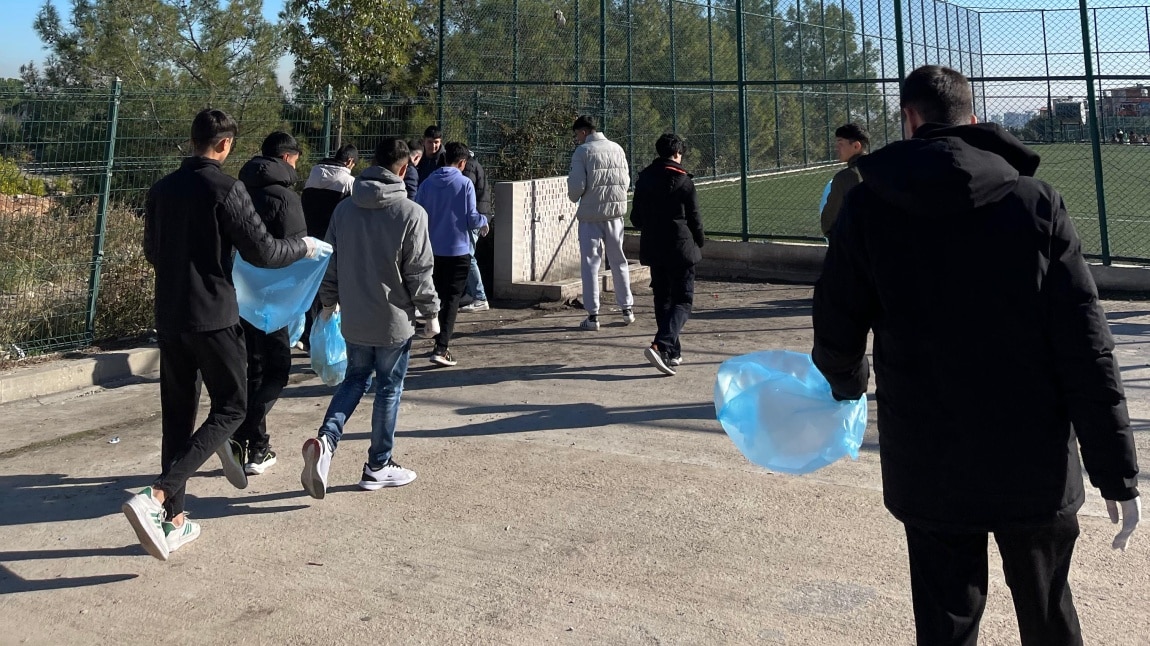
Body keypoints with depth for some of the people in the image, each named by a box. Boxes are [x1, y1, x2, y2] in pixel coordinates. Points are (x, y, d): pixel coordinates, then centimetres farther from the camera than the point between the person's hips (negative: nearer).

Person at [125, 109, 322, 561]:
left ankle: (174, 519, 15)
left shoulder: (162, 190, 9)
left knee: (177, 415, 12)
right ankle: (156, 497, -13)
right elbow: (262, 253, -14)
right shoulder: (225, 189, -12)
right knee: (229, 408, 3)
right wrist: (304, 247, 4)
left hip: (169, 318, 7)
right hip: (214, 318, -7)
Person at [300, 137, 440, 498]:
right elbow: (419, 272, -12)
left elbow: (331, 261, 8)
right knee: (389, 389, 9)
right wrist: (430, 311, 1)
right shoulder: (411, 213, -15)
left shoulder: (345, 209, 1)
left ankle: (326, 439, -4)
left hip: (354, 318, 5)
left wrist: (329, 301, 22)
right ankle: (379, 466, 19)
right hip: (394, 320, -4)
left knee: (354, 381, 19)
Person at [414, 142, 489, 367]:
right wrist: (483, 221, 12)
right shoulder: (465, 184, -9)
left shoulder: (427, 183, 2)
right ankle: (441, 349, -12)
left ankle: (441, 339, 30)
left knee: (439, 296, 19)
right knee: (452, 299, -3)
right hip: (458, 250, -4)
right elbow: (472, 218, -10)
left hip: (433, 249, 4)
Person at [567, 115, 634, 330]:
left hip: (591, 213, -4)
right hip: (616, 211, 4)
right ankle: (627, 309, 19)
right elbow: (626, 180, 10)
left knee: (590, 262, 1)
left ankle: (593, 315, 1)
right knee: (618, 260, 15)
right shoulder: (617, 148, 7)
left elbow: (576, 184, -12)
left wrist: (574, 197, 9)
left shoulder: (582, 152, -8)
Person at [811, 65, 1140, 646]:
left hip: (929, 469, 0)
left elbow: (837, 334, 0)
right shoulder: (1035, 202, -6)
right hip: (1034, 466, 1)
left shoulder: (868, 207, -6)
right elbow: (1086, 349, -9)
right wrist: (1117, 472, -3)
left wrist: (847, 382, 23)